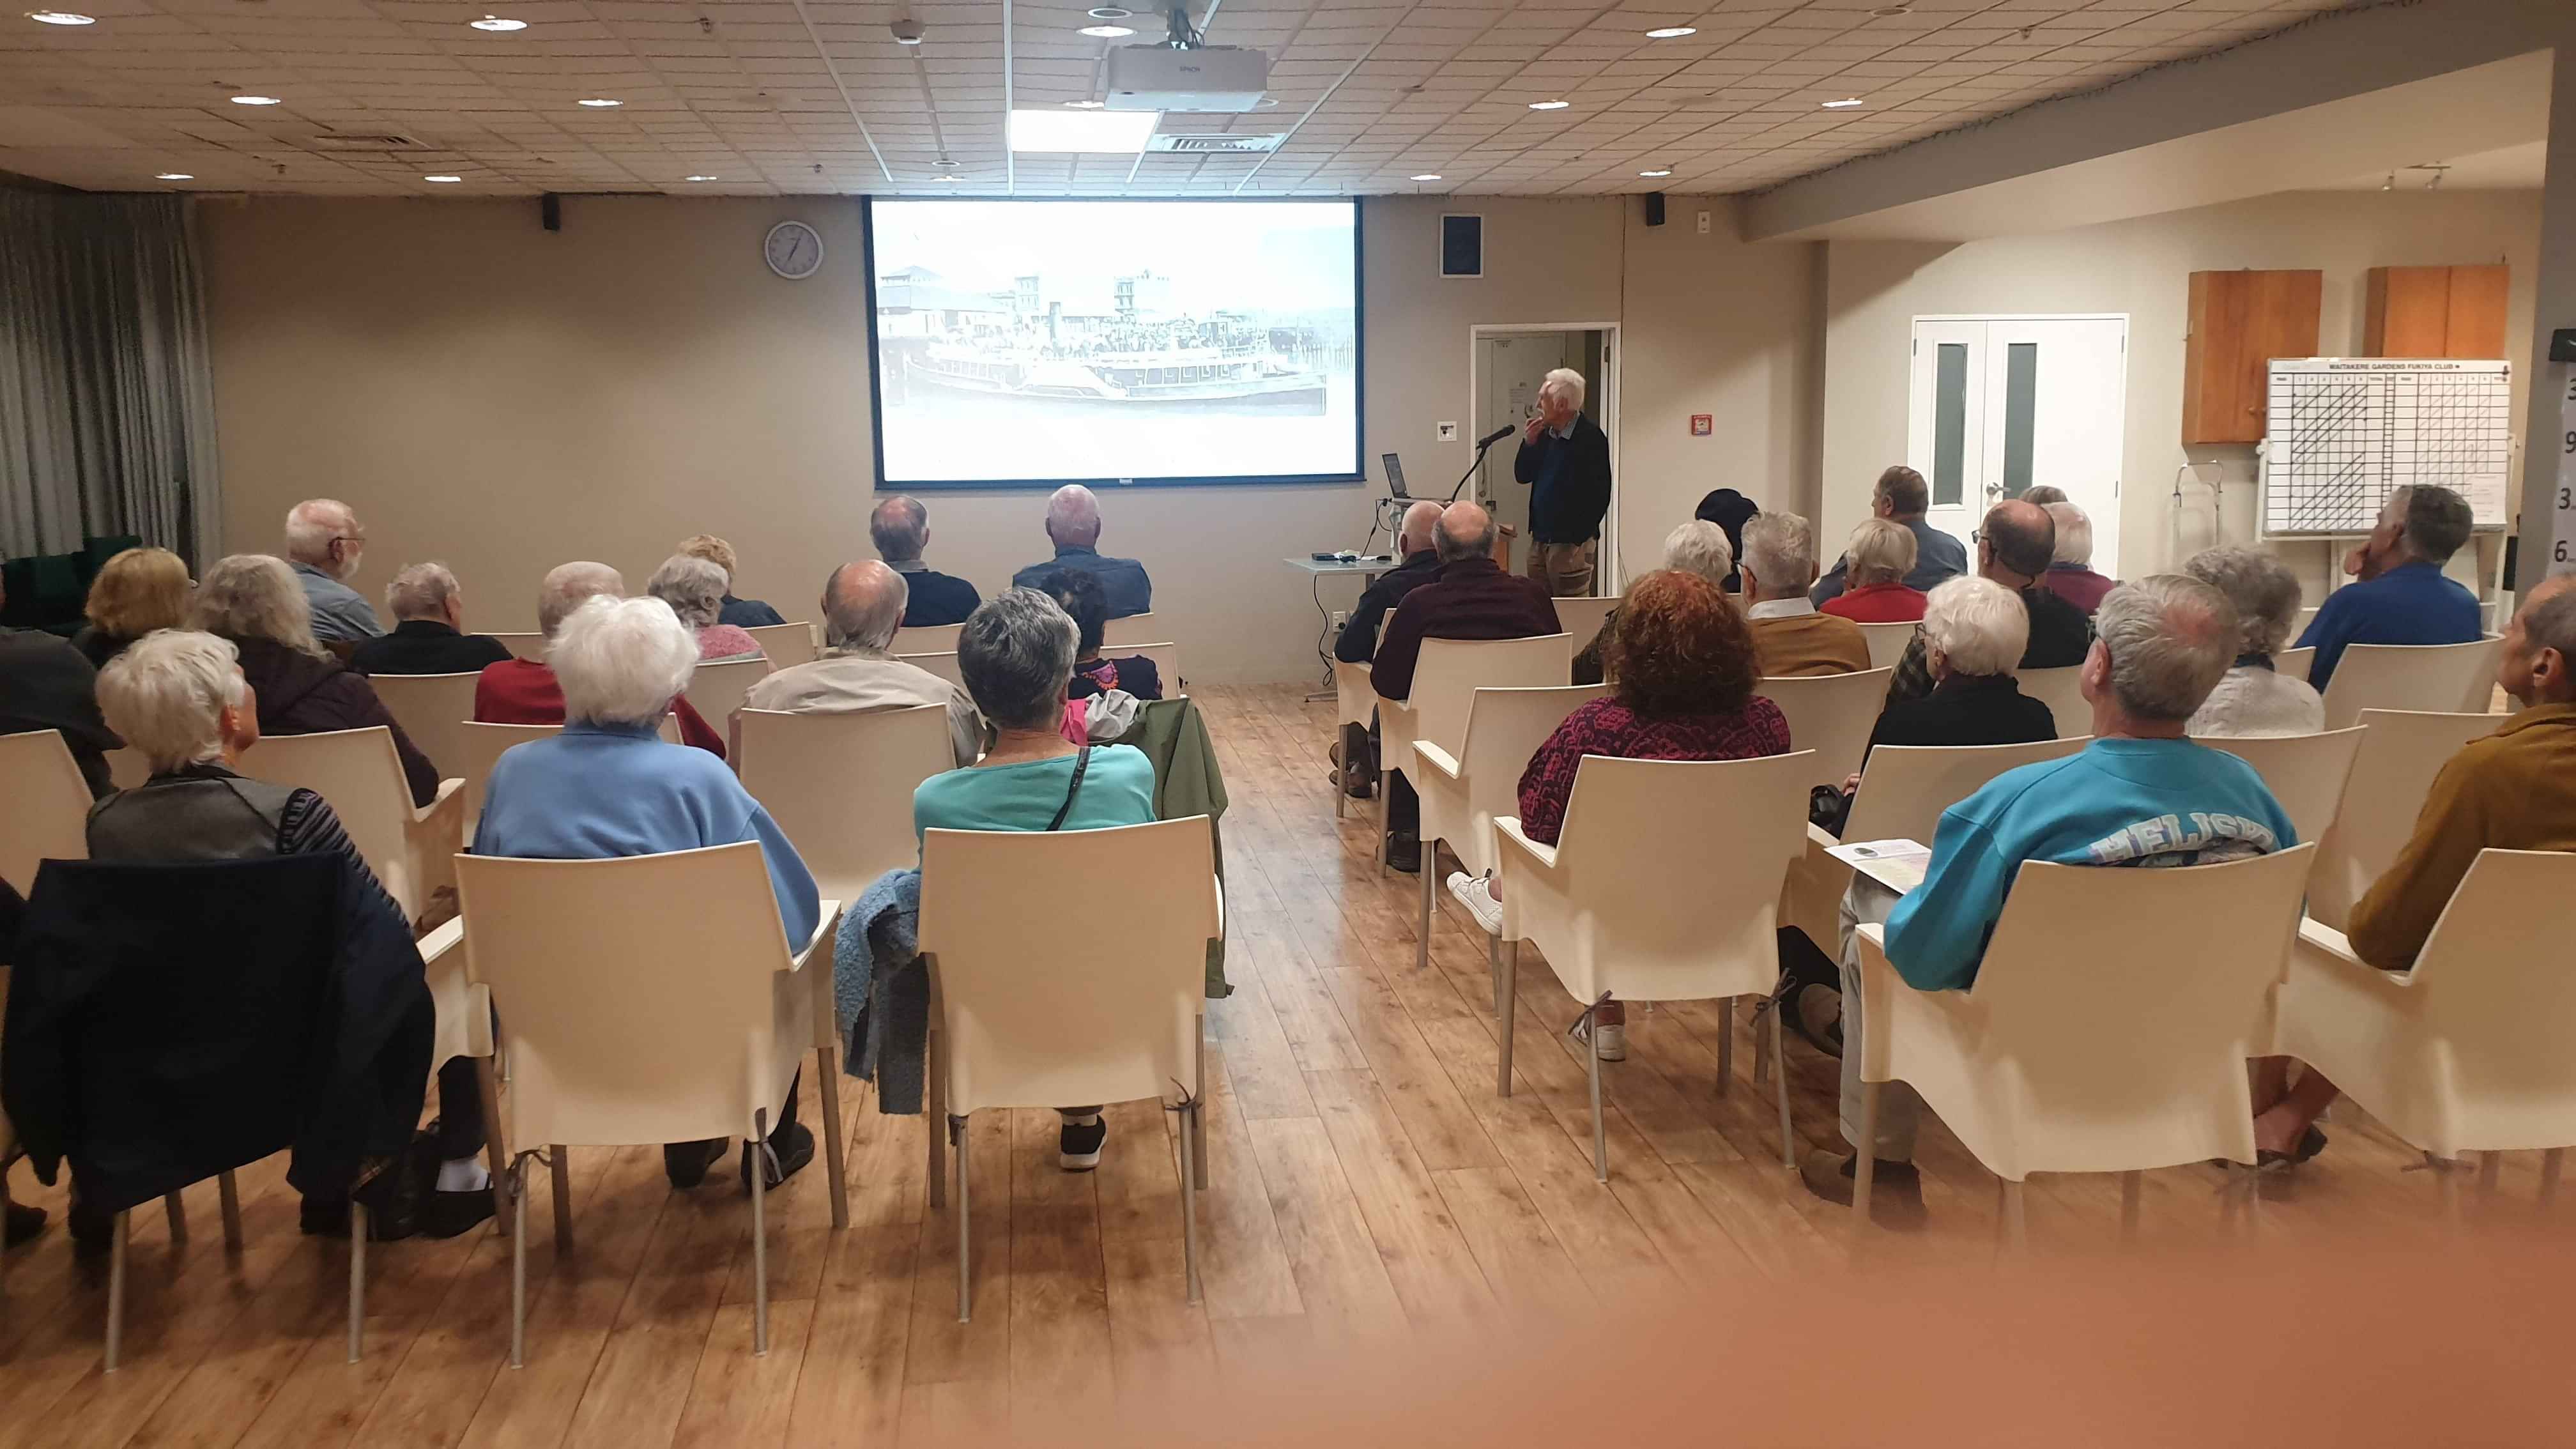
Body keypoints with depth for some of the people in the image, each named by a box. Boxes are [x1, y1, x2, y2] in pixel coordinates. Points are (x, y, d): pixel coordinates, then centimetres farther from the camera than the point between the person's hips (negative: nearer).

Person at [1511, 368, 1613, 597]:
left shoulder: (1591, 437, -12)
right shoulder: (1545, 434, 10)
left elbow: (1600, 494, -15)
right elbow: (1521, 476, 17)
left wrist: (1578, 539, -15)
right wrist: (1529, 443, 0)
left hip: (1572, 543, -8)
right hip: (1540, 539, 8)